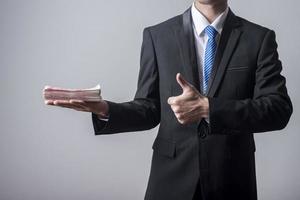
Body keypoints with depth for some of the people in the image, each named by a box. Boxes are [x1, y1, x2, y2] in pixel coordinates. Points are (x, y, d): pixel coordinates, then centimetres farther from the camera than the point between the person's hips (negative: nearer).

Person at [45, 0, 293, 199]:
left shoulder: (260, 38, -2)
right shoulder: (157, 36, 0)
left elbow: (279, 109, -11)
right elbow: (149, 110, 2)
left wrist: (207, 108, -22)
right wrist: (105, 109, -17)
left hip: (233, 179, 0)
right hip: (172, 178, 0)